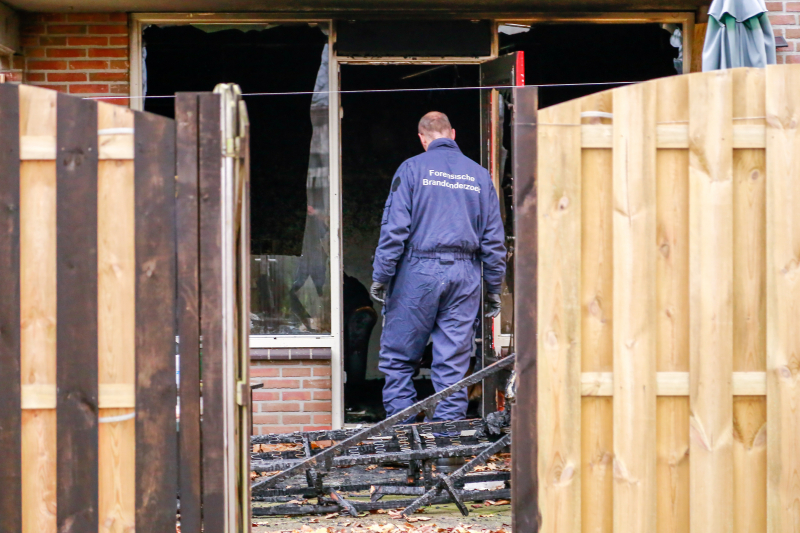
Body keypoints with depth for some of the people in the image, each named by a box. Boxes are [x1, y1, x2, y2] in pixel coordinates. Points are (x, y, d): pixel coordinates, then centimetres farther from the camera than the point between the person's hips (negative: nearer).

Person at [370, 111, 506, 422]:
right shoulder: (479, 175, 10)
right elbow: (494, 237, 11)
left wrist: (381, 276, -2)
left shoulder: (412, 169, -1)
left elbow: (395, 228, -7)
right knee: (453, 362, 5)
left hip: (419, 271, -3)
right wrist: (494, 288, 16)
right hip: (465, 275, 3)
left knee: (397, 357, 5)